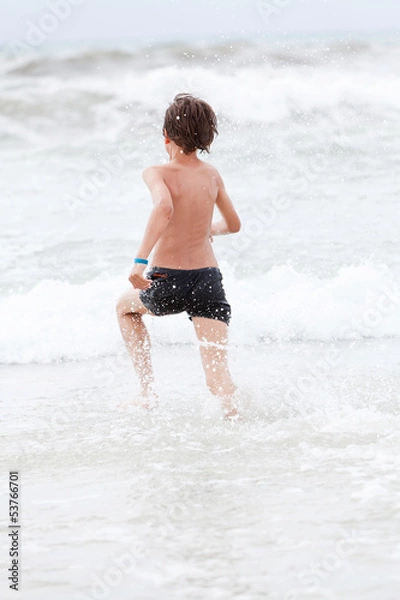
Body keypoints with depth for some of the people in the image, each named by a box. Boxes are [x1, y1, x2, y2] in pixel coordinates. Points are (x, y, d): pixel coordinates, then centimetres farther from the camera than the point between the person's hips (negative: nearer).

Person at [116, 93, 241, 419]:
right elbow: (233, 224, 21)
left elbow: (164, 207, -28)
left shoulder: (158, 173, -7)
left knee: (126, 307, 31)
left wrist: (140, 260, -31)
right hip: (209, 278, 3)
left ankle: (148, 393, 28)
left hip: (167, 281, -2)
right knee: (219, 374, -1)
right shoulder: (212, 175, 8)